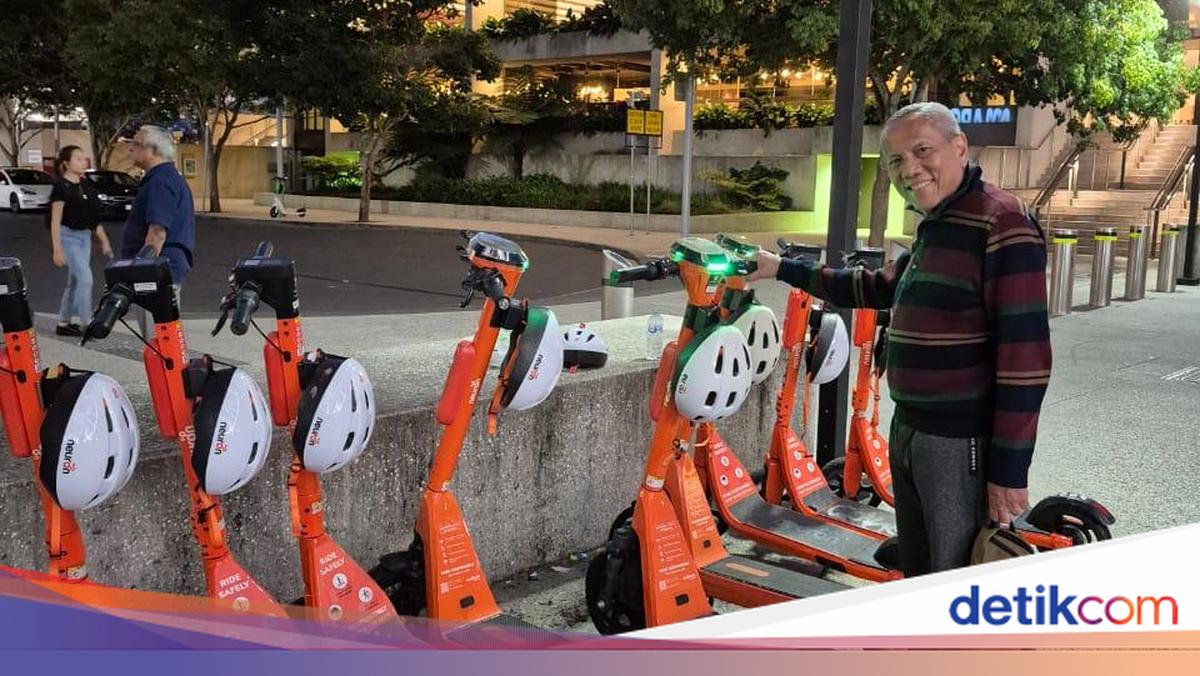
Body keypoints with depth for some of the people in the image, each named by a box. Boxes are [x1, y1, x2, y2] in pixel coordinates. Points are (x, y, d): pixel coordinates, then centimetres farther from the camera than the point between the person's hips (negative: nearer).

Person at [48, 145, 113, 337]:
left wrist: (104, 241, 14)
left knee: (75, 281, 10)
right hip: (68, 236, -7)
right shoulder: (61, 186, -11)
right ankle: (85, 322, -6)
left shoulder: (87, 185, 9)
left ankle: (64, 324, 19)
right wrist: (57, 248, -17)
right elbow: (55, 220, -13)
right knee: (85, 278, -13)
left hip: (85, 236, 7)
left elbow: (94, 216, 15)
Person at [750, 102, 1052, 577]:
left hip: (964, 444, -9)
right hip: (908, 432, 9)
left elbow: (1025, 354, -20)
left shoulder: (1002, 223, -16)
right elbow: (878, 287, 30)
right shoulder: (934, 227, 14)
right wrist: (783, 270, 29)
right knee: (917, 577, 20)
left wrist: (1009, 470, -21)